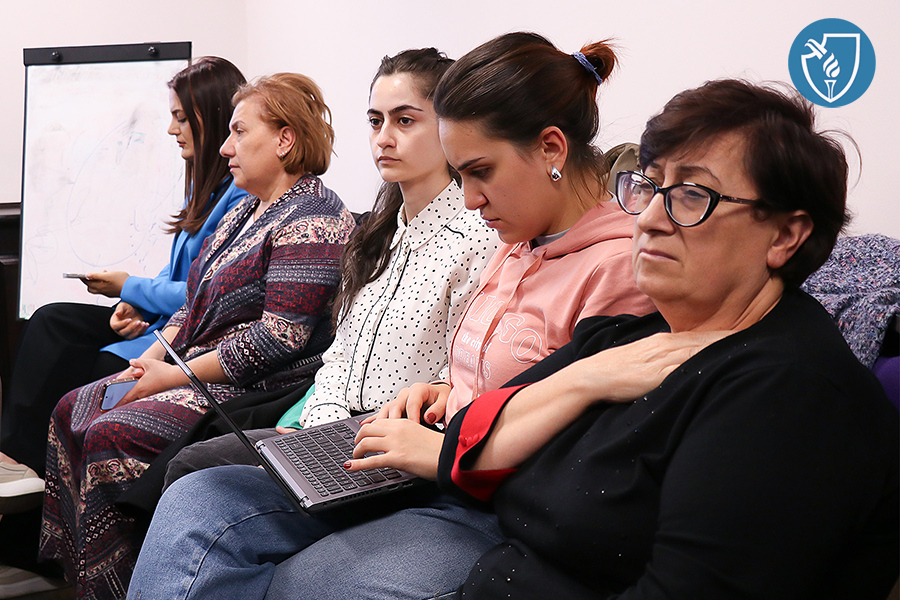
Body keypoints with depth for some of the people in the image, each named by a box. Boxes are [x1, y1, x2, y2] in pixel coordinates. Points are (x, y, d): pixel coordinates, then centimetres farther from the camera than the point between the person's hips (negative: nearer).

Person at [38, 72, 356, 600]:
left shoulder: (313, 220, -15)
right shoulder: (245, 211, 17)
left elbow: (280, 337, -23)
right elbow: (196, 304, 20)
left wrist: (174, 374, -18)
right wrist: (150, 360, 1)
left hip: (252, 391, -10)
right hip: (193, 370, 10)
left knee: (109, 435, -22)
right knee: (72, 411, 5)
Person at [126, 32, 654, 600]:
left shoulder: (620, 267, -15)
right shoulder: (516, 249, 16)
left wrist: (447, 450, -18)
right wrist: (450, 392, 9)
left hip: (489, 517, -8)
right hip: (432, 481, 9)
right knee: (193, 503, -6)